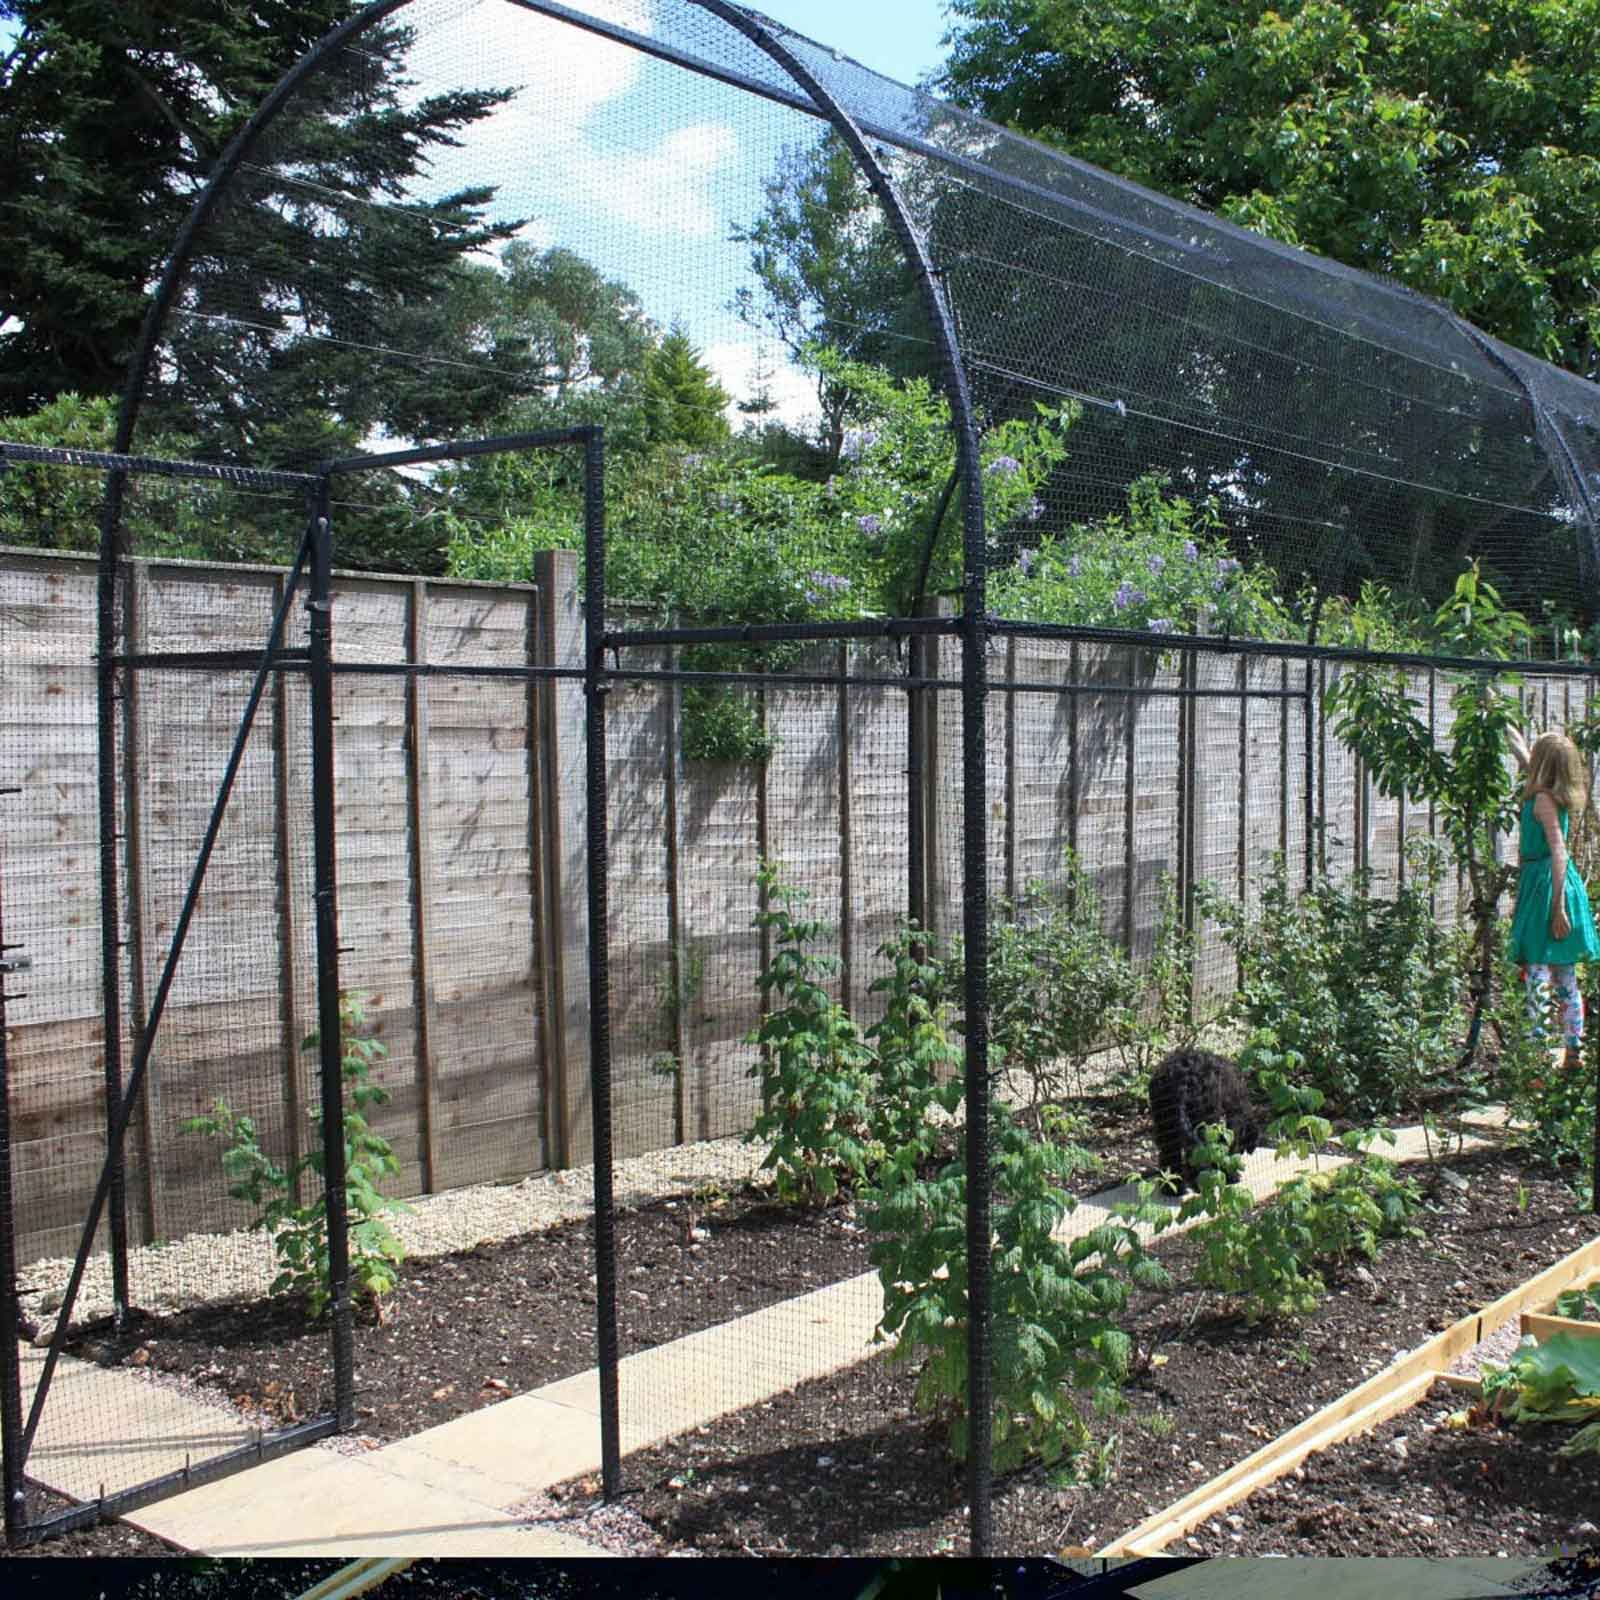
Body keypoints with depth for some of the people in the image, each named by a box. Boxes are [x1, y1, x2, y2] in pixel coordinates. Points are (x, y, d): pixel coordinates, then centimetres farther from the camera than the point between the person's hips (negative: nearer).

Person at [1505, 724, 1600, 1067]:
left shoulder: (1543, 799, -15)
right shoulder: (1556, 794, 9)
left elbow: (1558, 852, -21)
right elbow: (1521, 752, 25)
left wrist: (1557, 906, -24)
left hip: (1544, 884, -9)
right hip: (1560, 884, 9)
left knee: (1537, 974, -8)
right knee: (1566, 979, 14)